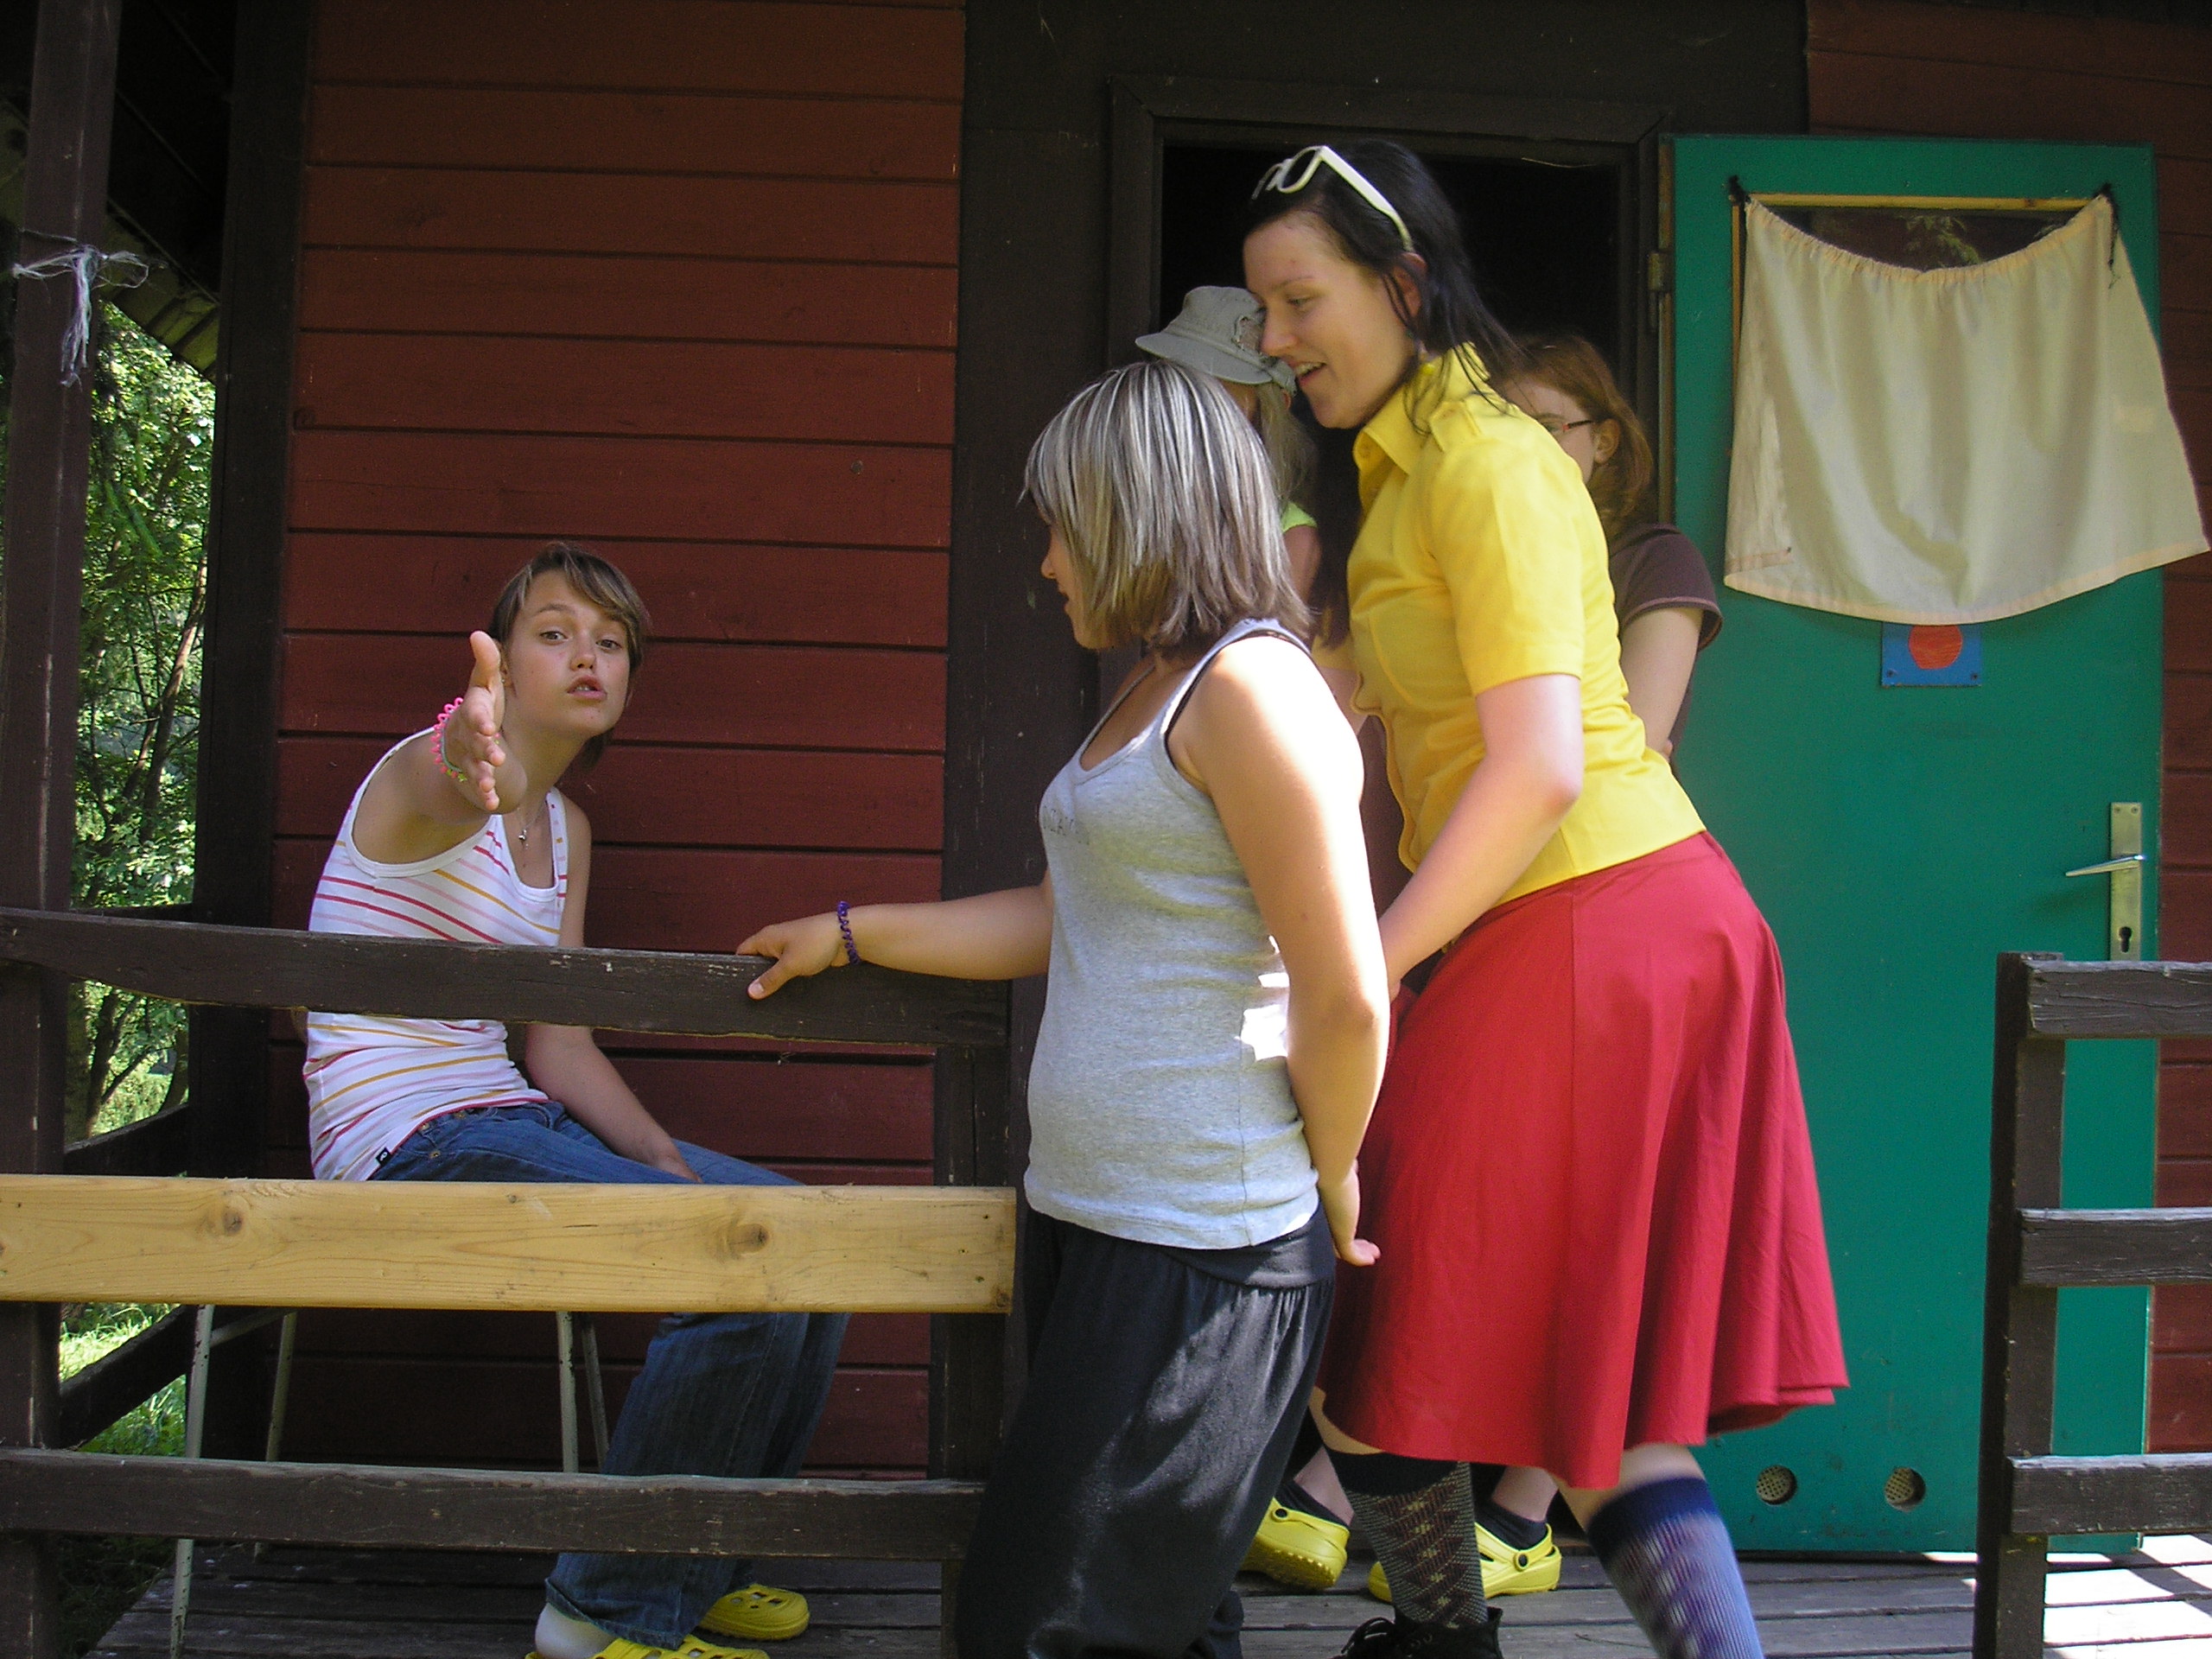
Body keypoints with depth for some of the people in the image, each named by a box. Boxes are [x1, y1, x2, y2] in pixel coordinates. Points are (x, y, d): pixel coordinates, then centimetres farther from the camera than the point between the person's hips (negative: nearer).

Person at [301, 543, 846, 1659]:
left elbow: (559, 1048, 10)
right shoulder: (430, 767, -11)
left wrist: (670, 1166, -4)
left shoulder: (566, 829, 13)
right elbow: (452, 794, -40)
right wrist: (476, 767, -65)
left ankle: (700, 1565, 20)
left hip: (512, 1122, 9)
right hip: (409, 1146, -9)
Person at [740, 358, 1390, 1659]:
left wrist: (1327, 1190, -2)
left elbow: (1346, 998, -17)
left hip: (1202, 1253, -9)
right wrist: (850, 935, 28)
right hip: (1089, 1217, 9)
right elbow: (1065, 920, 24)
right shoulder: (1154, 691, 18)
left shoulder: (1251, 687, -13)